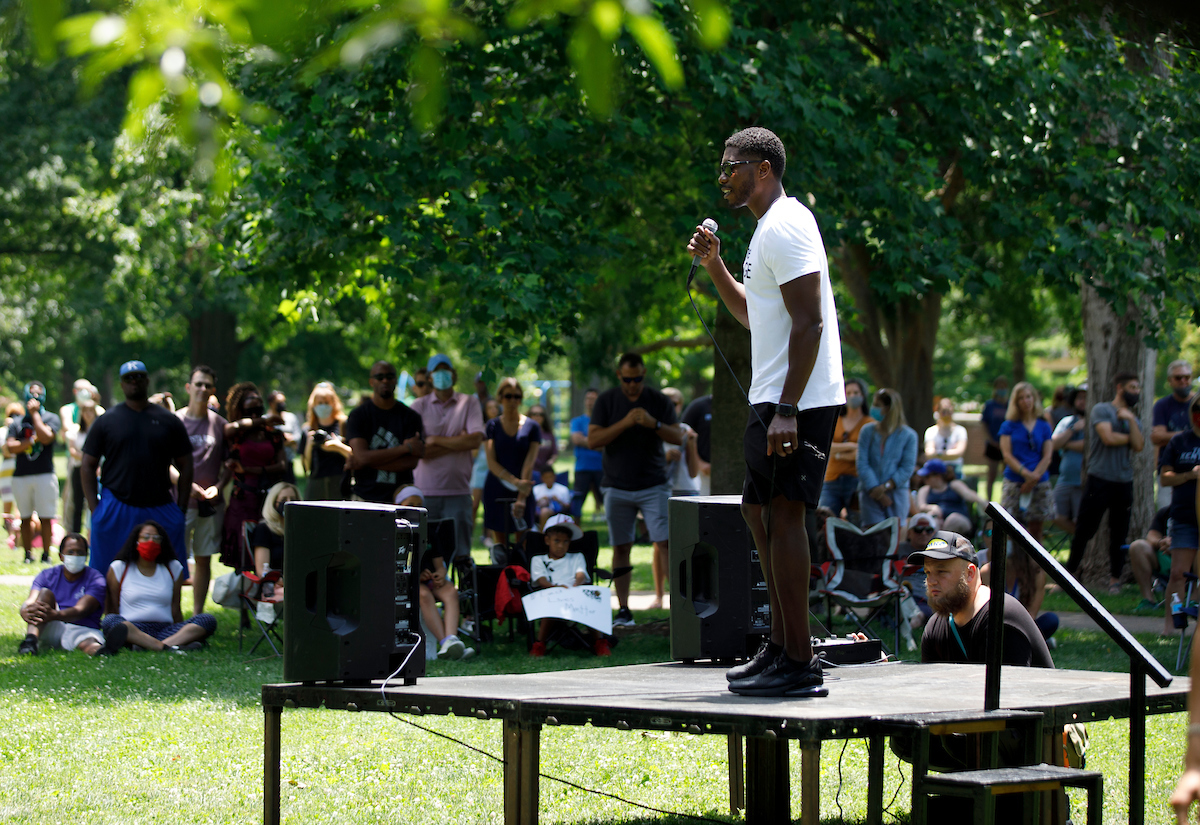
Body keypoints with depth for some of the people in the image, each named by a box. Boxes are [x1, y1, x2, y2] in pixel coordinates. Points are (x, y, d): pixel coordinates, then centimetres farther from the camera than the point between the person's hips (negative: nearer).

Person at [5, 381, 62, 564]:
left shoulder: (51, 418, 4)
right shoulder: (17, 423, 12)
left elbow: (45, 437, -14)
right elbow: (11, 447, 0)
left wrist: (35, 413, -6)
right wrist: (32, 440, -10)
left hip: (44, 474, -3)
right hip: (21, 476, 3)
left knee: (45, 517, -3)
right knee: (25, 518, 6)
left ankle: (46, 554, 4)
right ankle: (28, 554, 12)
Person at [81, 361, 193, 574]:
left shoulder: (168, 421, 9)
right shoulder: (106, 421, 7)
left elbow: (185, 466, 12)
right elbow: (88, 466, 8)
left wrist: (181, 509, 4)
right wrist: (94, 507, -2)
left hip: (160, 509, 1)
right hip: (115, 508, -1)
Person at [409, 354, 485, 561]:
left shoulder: (468, 403, 8)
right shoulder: (419, 406, 6)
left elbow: (475, 440, -7)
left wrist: (436, 440, -5)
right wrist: (458, 442, -6)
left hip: (458, 491, 0)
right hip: (425, 491, 0)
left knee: (459, 552, -4)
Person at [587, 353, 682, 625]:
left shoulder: (659, 401, 4)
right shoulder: (606, 401, 3)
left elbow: (678, 437, -1)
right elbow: (593, 440, -6)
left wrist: (654, 424, -19)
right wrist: (624, 423, -18)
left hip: (654, 485, 0)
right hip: (617, 487, 1)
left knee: (665, 542, -11)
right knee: (621, 548, 0)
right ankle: (623, 610, 3)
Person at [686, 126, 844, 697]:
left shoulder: (785, 227, -13)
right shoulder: (769, 229, 20)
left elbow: (809, 321, -21)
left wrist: (786, 410, -26)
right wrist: (714, 265, 19)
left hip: (798, 402, -11)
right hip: (774, 398, 11)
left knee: (783, 513, -12)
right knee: (758, 510, 15)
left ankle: (798, 665, -13)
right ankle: (781, 646, 21)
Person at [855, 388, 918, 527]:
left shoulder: (908, 435, 1)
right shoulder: (867, 431, 5)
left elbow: (907, 468, -3)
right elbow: (862, 463, -1)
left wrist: (886, 487, -14)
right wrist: (874, 489, -11)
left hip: (897, 491, -1)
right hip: (870, 493, 1)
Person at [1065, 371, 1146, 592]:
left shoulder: (1133, 418, 16)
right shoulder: (1102, 410, -1)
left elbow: (1138, 446, 0)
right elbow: (1108, 437, -16)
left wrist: (1131, 420, -7)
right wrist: (1130, 437, 1)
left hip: (1124, 482, 5)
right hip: (1100, 479, -5)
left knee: (1119, 533, 6)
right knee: (1085, 530, -1)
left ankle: (1115, 579, 13)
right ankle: (1069, 572, 9)